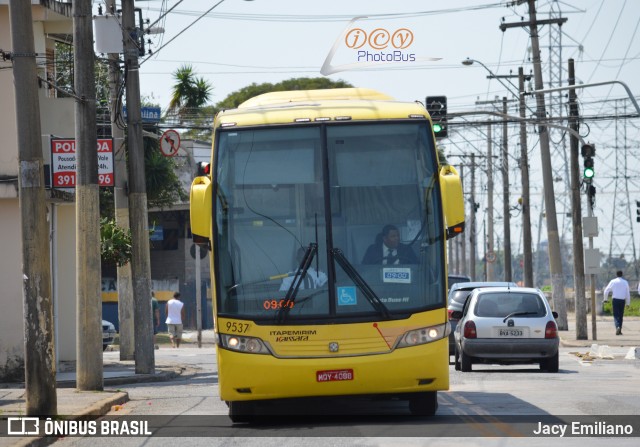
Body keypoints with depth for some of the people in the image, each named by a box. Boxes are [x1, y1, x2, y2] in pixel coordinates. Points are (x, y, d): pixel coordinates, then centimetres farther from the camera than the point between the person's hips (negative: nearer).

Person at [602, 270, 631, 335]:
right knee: (621, 315, 10)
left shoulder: (613, 281, 1)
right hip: (622, 300, 1)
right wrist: (628, 303, 10)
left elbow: (606, 291, 1)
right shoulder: (625, 282, 5)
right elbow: (628, 294, 5)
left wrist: (606, 299, 16)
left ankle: (618, 327, -25)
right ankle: (619, 331, 7)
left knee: (616, 315, -1)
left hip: (615, 300, -1)